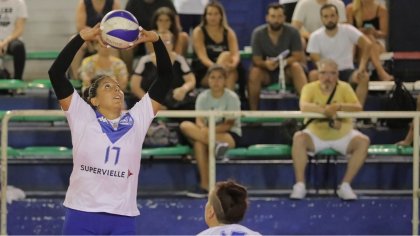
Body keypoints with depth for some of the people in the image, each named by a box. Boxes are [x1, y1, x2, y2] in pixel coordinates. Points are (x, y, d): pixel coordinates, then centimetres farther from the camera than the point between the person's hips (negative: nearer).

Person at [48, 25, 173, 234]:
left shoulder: (136, 120, 8)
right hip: (82, 216, -2)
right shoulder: (83, 117, 2)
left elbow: (165, 77, 6)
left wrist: (156, 41, -8)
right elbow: (56, 73, -7)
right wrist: (82, 38, -16)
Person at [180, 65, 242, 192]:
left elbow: (228, 124, -18)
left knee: (199, 142, -38)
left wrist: (209, 130, -35)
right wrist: (203, 129, -35)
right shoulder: (203, 97, 4)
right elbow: (199, 121, -8)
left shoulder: (232, 97, -8)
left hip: (231, 135, -5)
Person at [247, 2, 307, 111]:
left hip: (287, 70, 0)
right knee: (255, 72, -31)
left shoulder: (292, 32, -11)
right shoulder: (258, 33, -9)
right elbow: (257, 61, -10)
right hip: (266, 72, 0)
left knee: (296, 67, -32)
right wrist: (266, 64, -34)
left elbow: (299, 57, -13)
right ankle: (253, 111, -23)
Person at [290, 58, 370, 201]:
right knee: (298, 138, -29)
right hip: (316, 135, -1)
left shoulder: (344, 88, -6)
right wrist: (324, 111, -43)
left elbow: (358, 107, -20)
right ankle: (300, 185, -24)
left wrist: (339, 107, -37)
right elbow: (303, 106, -30)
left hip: (342, 136, 1)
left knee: (363, 141, -23)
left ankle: (345, 185, -20)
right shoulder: (310, 88, -9)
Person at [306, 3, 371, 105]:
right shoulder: (315, 36, -4)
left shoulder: (348, 30, -5)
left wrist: (362, 66, -28)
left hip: (347, 71, 0)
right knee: (313, 75, -32)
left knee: (364, 77, -30)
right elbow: (316, 61, -10)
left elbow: (367, 44, -15)